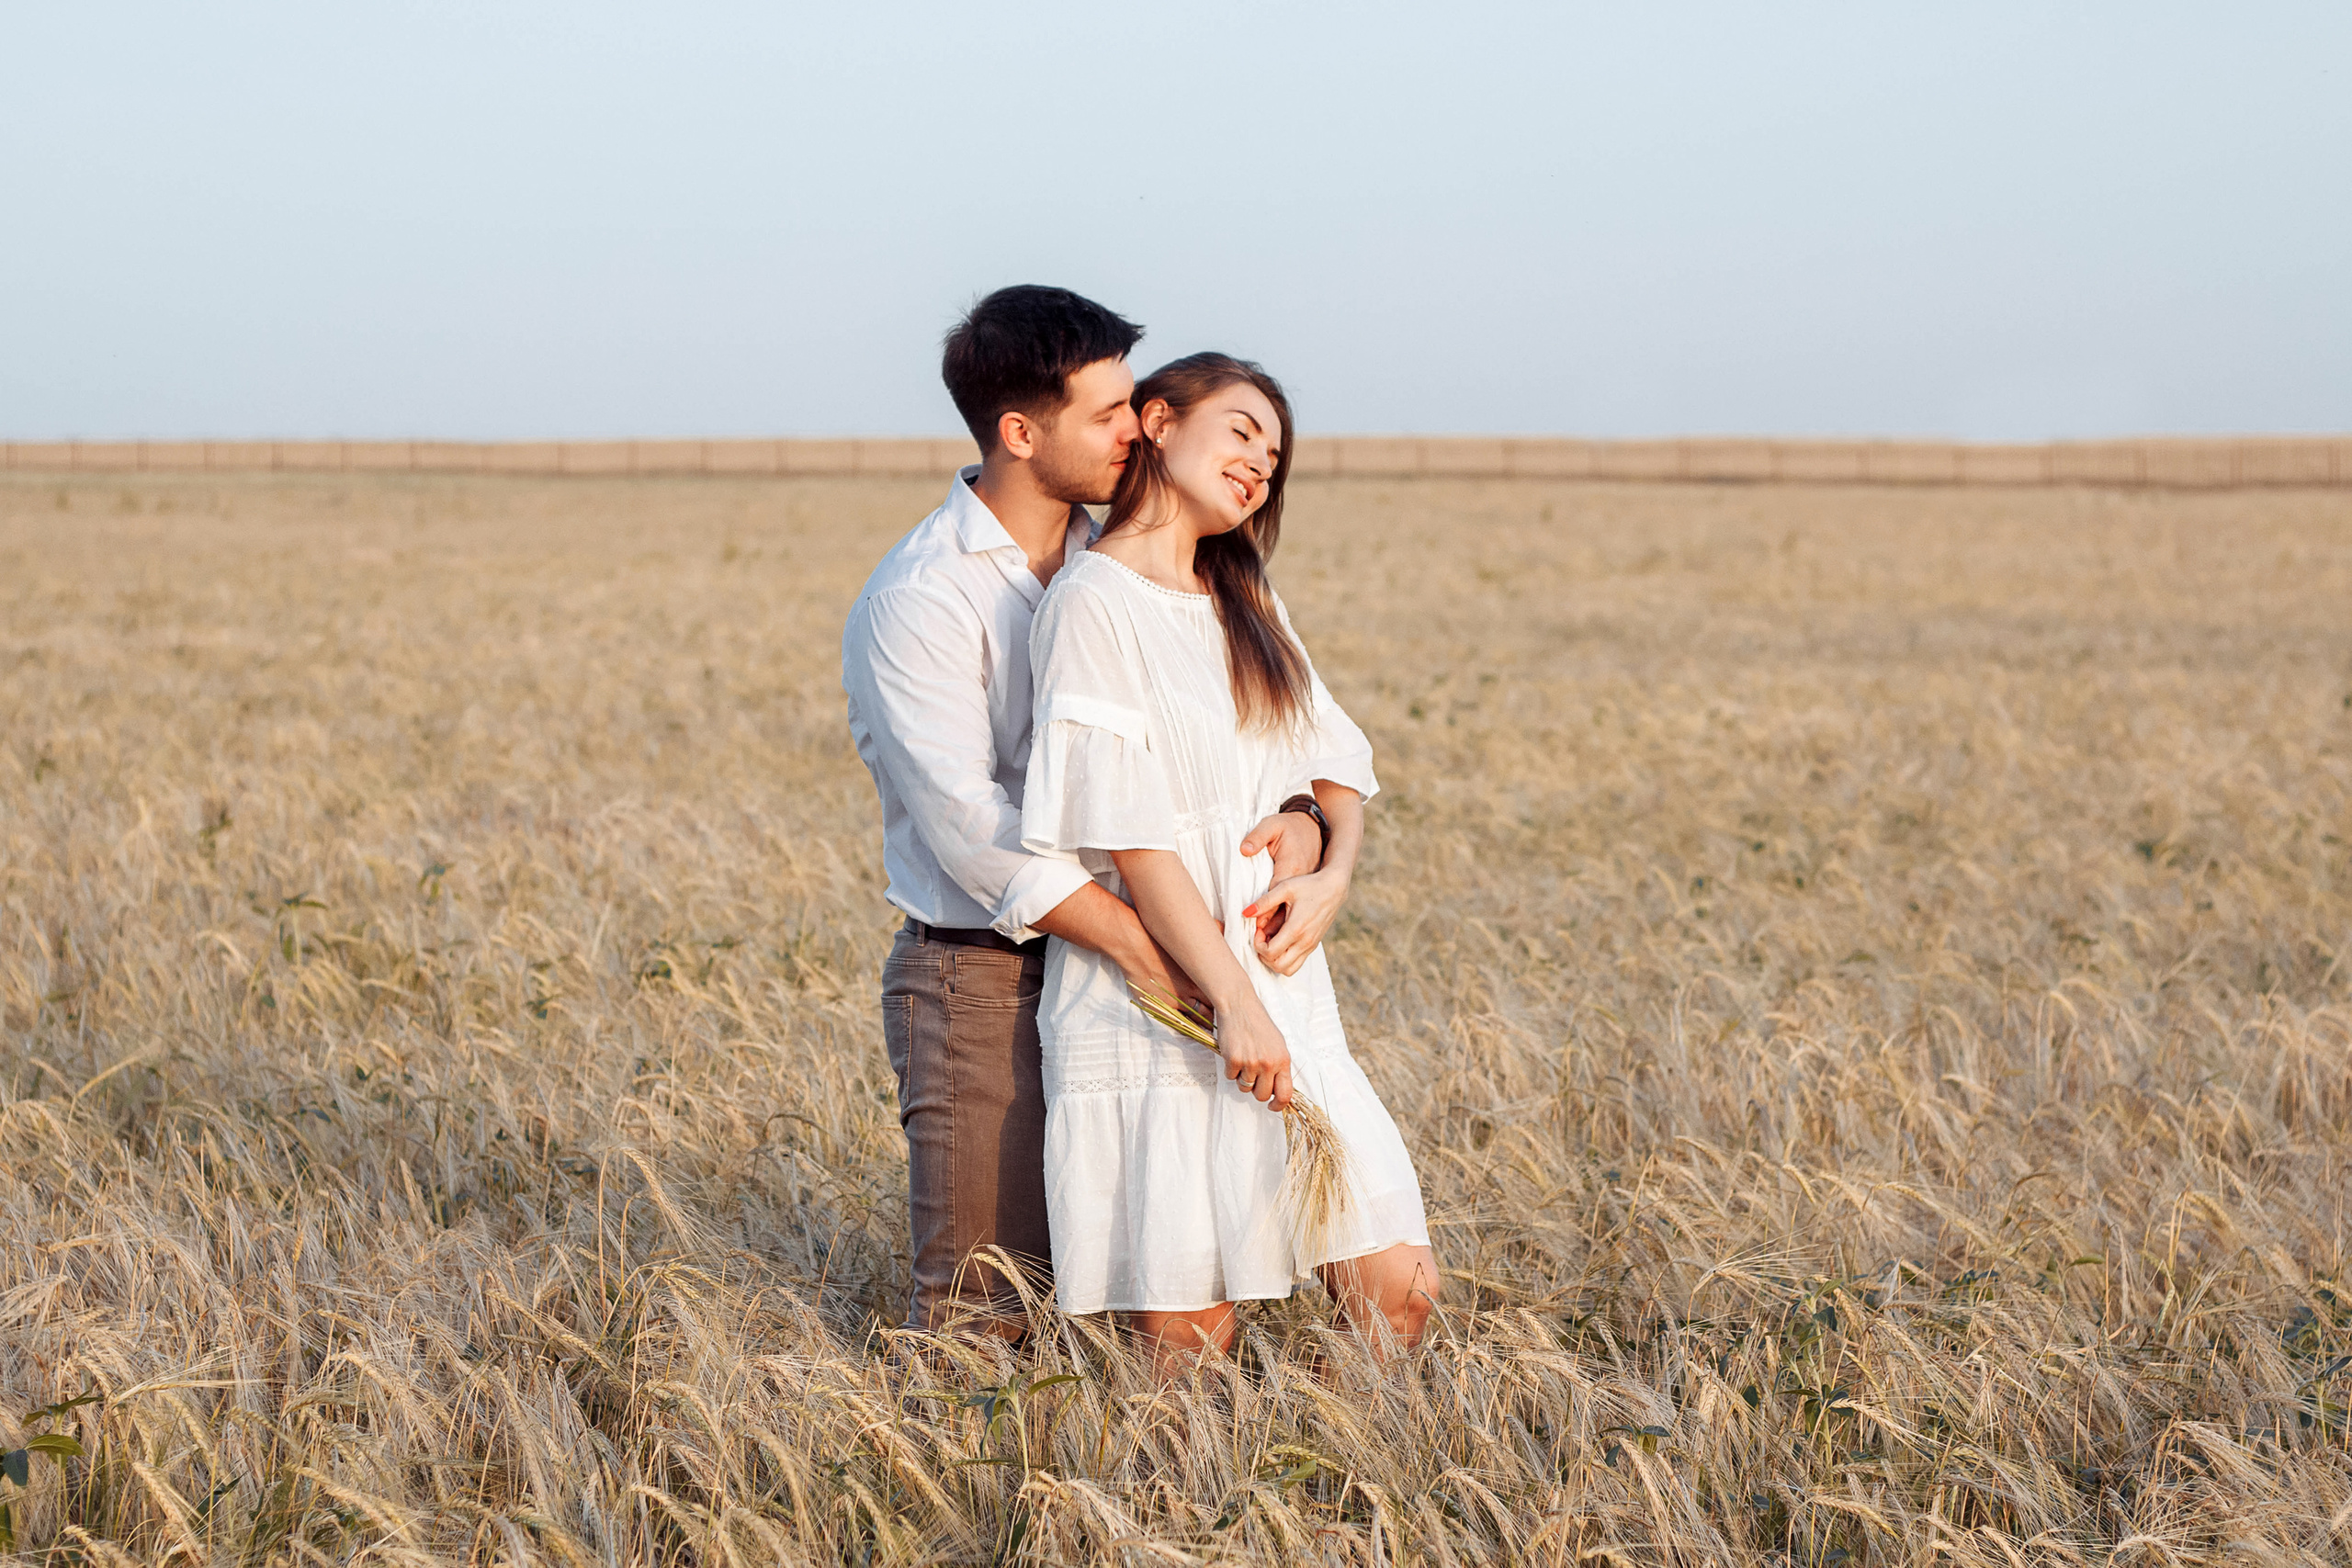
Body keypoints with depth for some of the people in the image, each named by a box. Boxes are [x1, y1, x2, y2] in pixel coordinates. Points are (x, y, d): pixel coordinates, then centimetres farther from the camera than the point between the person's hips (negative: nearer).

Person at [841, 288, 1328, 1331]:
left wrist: (1299, 819, -12)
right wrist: (1139, 944, -24)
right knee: (988, 1316, -3)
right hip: (981, 980, -6)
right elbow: (970, 823, -19)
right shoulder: (916, 600, -11)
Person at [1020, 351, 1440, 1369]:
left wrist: (1331, 879, -5)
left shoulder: (1245, 604, 17)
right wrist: (1233, 1004, -17)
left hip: (1282, 1004, 7)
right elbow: (1128, 831, -14)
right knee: (1189, 1343, -5)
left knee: (1398, 1289, 0)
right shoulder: (1094, 600, -8)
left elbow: (1337, 763, 17)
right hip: (1156, 1013, -7)